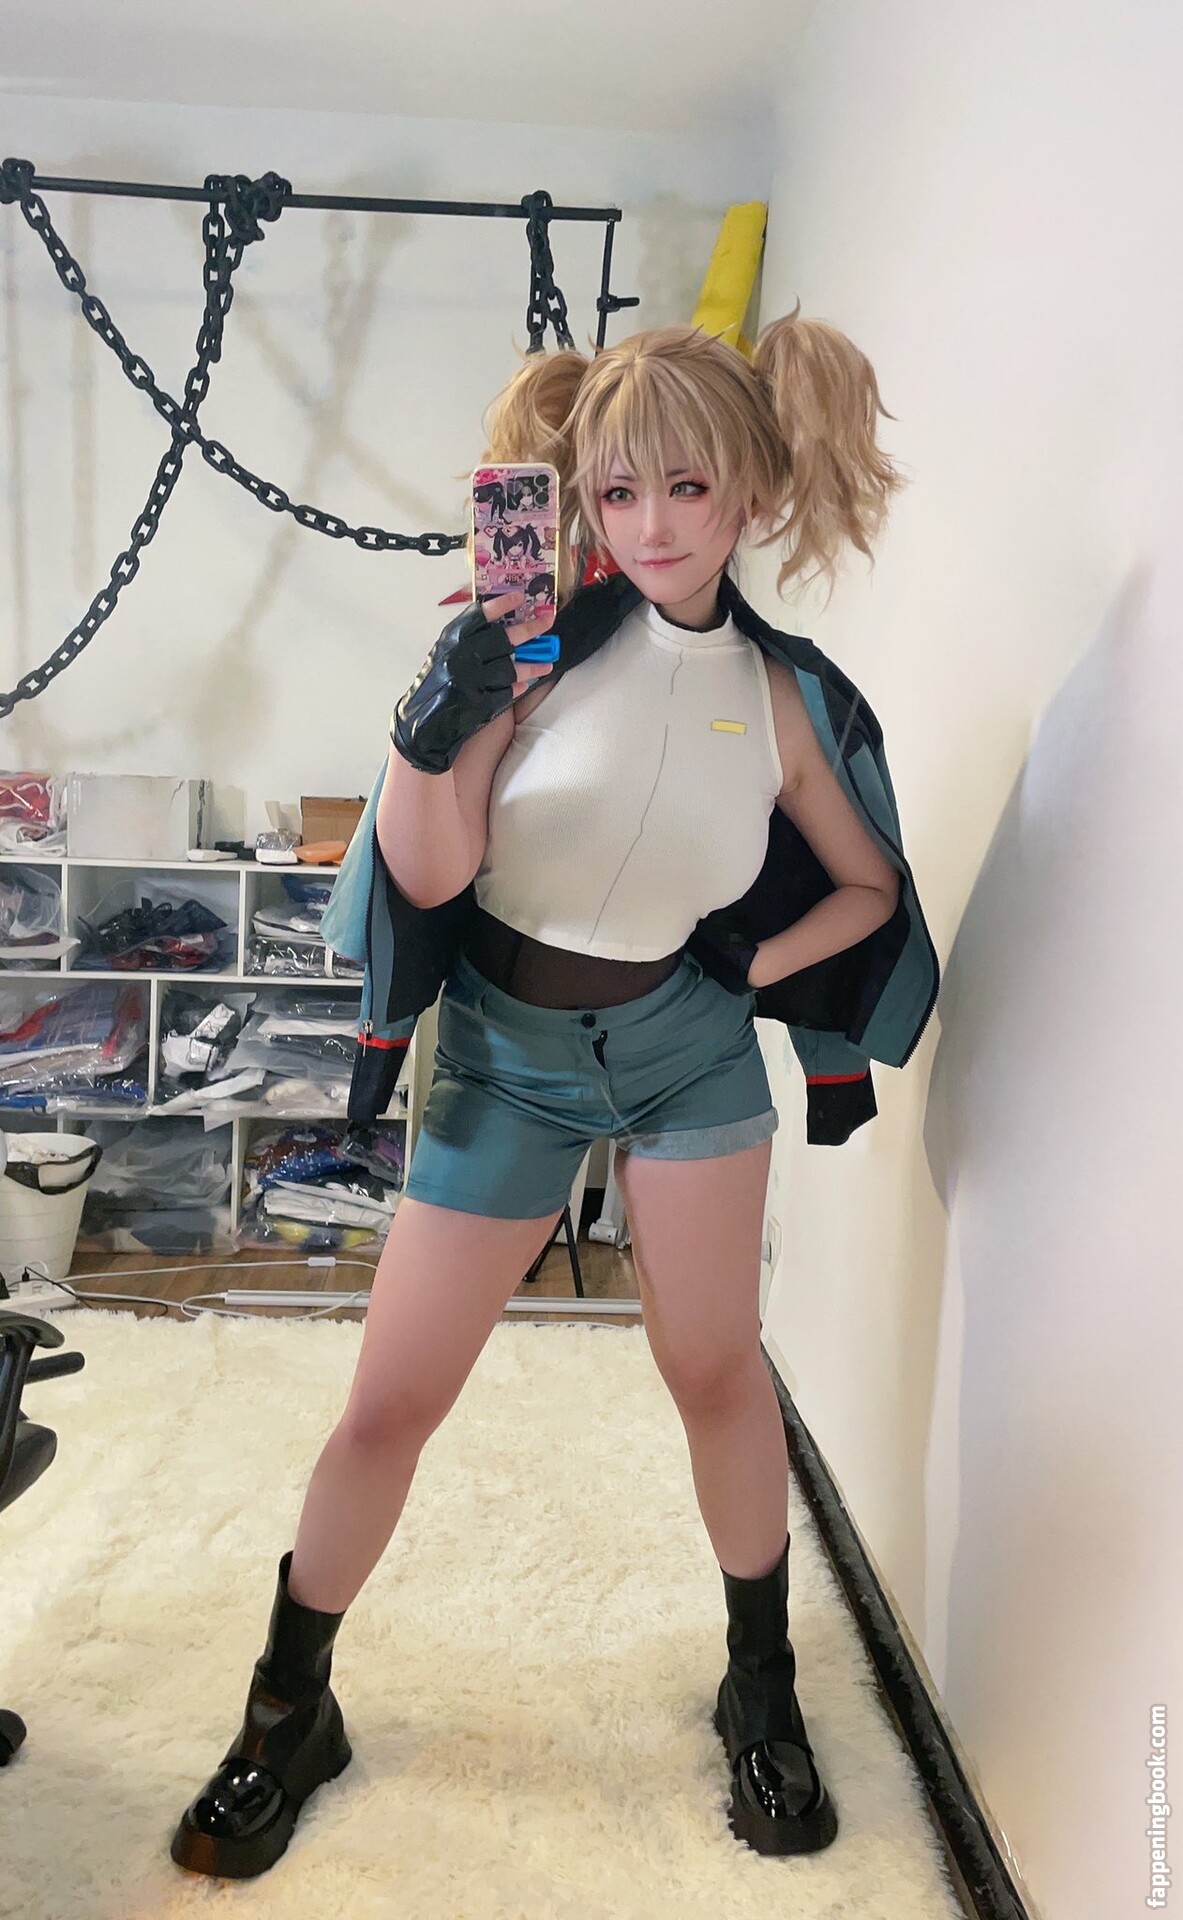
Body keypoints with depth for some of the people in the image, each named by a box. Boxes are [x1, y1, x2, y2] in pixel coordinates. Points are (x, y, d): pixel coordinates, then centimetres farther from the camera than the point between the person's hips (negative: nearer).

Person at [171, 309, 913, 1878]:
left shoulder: (778, 699, -5)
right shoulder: (540, 632, -13)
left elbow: (869, 884, 9)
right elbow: (430, 872, -18)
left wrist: (759, 970, -5)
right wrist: (434, 731, -36)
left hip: (686, 1038, 2)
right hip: (505, 1048, -1)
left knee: (715, 1365, 8)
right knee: (391, 1403, 4)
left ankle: (763, 1687, 33)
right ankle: (289, 1713, 27)